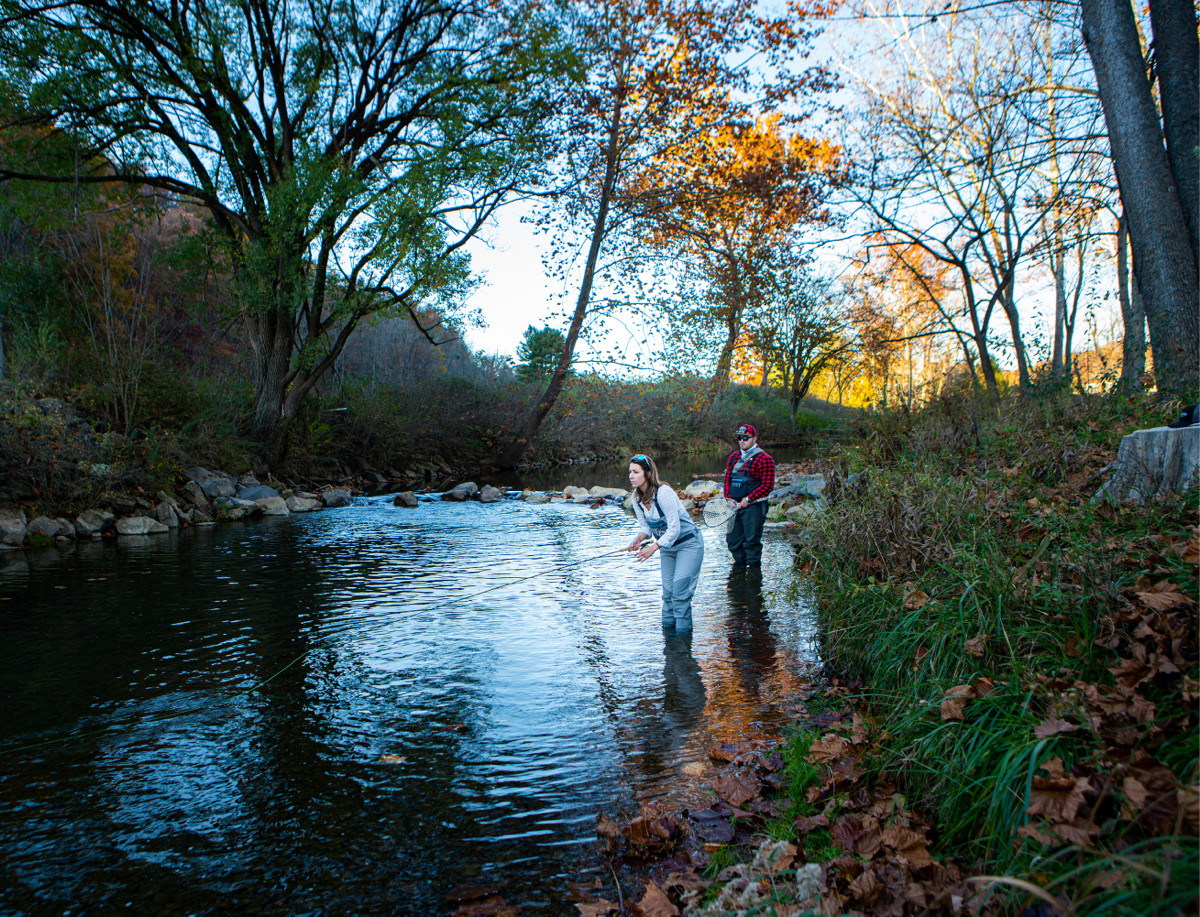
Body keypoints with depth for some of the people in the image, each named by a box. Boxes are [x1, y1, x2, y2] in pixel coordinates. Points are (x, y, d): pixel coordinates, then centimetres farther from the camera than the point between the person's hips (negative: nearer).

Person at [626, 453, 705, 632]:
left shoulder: (663, 493, -27)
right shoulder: (636, 497, -5)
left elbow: (674, 528, -26)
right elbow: (645, 525, 4)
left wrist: (653, 548, -30)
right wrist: (638, 539, -17)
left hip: (688, 544, -7)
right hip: (666, 547, 7)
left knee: (680, 590, -12)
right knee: (667, 591, 8)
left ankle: (683, 632, -2)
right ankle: (667, 627, 20)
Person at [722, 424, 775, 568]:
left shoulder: (764, 459, -7)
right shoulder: (733, 457, 13)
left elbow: (767, 486, -11)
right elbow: (727, 479, 15)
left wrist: (748, 499, -15)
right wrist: (729, 498, 0)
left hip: (753, 506, -6)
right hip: (735, 505, 7)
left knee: (752, 540, -4)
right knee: (733, 539, 12)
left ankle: (754, 566, 10)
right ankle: (739, 564, 29)